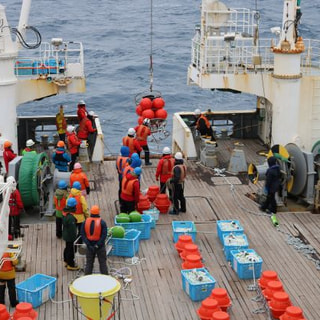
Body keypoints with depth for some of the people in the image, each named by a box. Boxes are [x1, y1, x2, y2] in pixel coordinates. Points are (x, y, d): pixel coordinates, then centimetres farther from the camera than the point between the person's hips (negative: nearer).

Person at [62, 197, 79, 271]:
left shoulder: (64, 212, -3)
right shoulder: (71, 217, -33)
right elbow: (72, 229, -27)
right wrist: (74, 237, -17)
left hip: (65, 234, 10)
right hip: (70, 236, -10)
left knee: (67, 248, 25)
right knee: (71, 249, 5)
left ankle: (66, 261, 42)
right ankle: (70, 265, 18)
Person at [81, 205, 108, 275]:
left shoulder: (85, 222, -2)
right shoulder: (102, 222, -11)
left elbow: (83, 235, -7)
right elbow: (104, 235, -18)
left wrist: (88, 245, -11)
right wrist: (98, 245, -17)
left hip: (90, 246, 2)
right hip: (100, 246, -2)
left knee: (89, 263, 13)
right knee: (102, 263, 8)